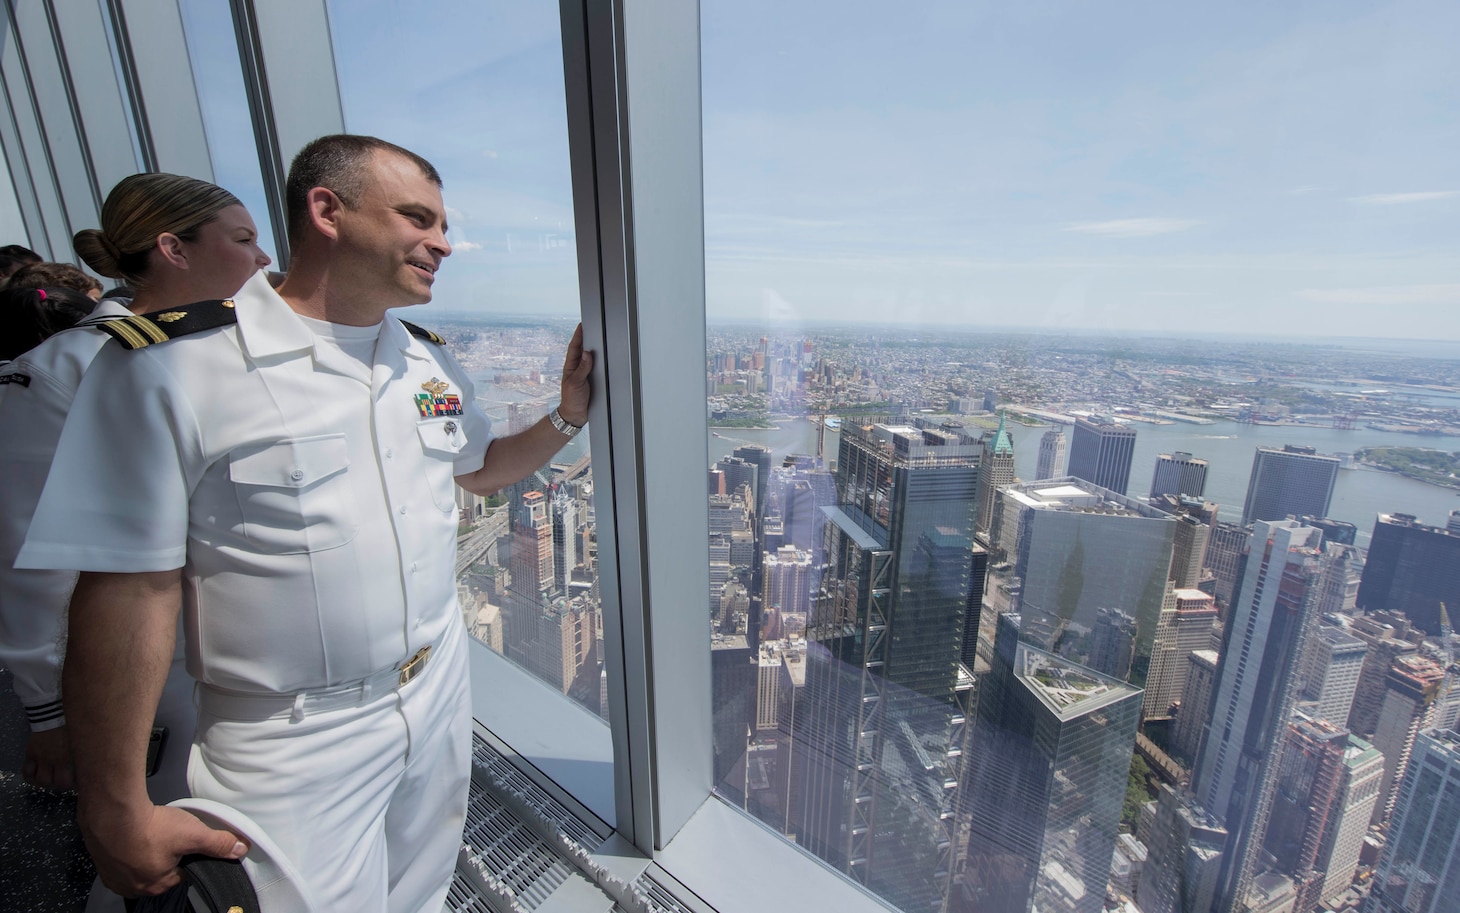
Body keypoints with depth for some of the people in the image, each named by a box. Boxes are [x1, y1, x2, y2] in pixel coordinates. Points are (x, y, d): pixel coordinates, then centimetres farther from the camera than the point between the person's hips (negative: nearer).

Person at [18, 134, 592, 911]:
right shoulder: (170, 365, -17)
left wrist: (568, 415, -2)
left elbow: (477, 469, 14)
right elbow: (129, 591, -16)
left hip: (440, 694, 6)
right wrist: (118, 810, -10)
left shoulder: (430, 361, 1)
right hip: (292, 747, -5)